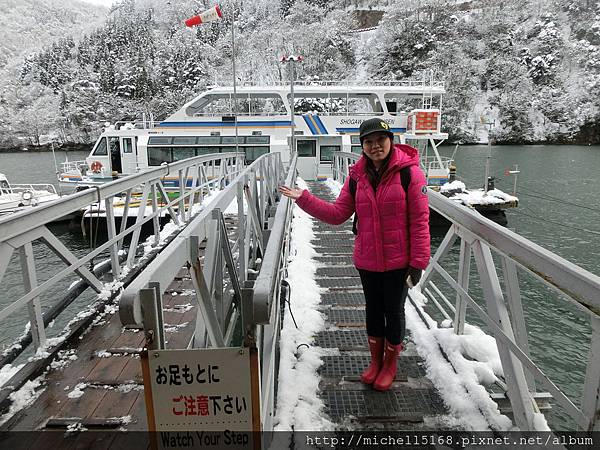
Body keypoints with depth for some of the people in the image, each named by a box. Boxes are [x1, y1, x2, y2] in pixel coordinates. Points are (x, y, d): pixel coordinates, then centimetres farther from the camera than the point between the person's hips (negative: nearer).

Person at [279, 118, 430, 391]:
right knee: (373, 310, 19)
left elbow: (420, 220, -12)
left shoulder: (409, 172, -12)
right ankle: (376, 361, 41)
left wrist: (418, 260, -13)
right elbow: (337, 214, 0)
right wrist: (304, 198, -9)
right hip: (366, 260, 4)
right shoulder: (357, 176, 1)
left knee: (394, 311, 13)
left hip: (397, 261, -4)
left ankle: (390, 365, 36)